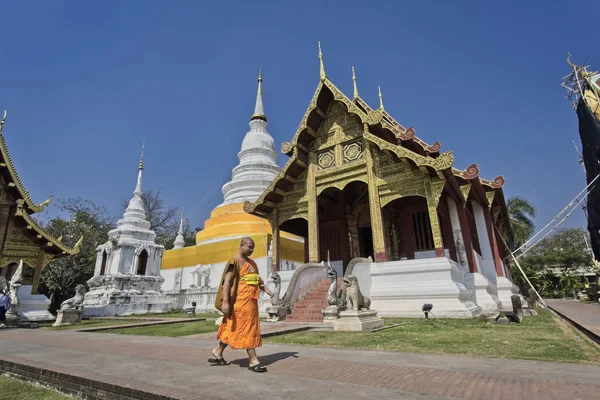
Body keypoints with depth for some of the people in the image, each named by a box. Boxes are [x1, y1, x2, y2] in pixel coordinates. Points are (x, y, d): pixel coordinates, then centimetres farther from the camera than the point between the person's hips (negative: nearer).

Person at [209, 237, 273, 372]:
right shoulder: (234, 262, -10)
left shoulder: (251, 262, 16)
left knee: (232, 329, 16)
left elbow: (258, 279, 22)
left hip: (250, 301, 8)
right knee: (248, 329, -3)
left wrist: (267, 290, 7)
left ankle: (218, 352, 31)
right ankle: (253, 361, 6)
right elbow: (227, 281, -17)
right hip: (240, 301, -8)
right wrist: (225, 301, -25)